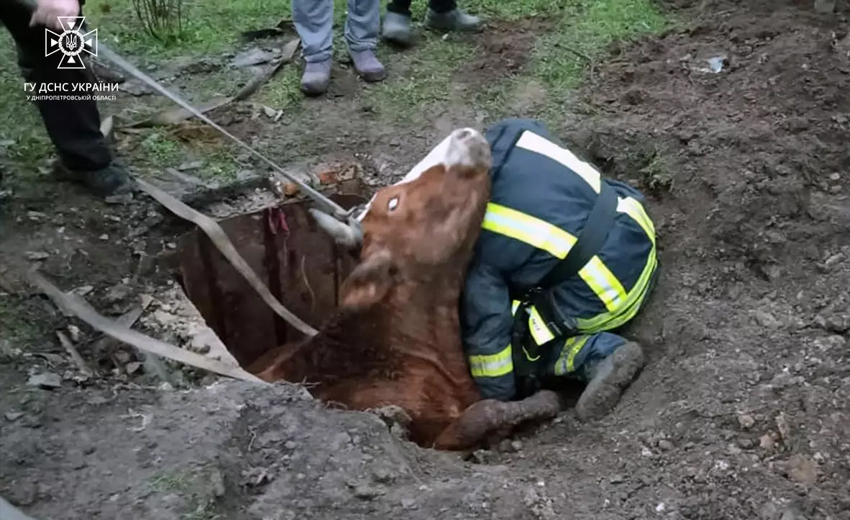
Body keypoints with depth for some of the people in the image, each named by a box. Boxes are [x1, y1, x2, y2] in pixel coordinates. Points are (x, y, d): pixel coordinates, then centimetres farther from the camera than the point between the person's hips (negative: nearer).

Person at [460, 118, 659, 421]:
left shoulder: (479, 246, -19)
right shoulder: (508, 136, -5)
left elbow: (487, 332, -13)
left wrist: (498, 402, 1)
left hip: (607, 293, -7)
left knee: (515, 335, 7)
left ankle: (600, 355, -9)